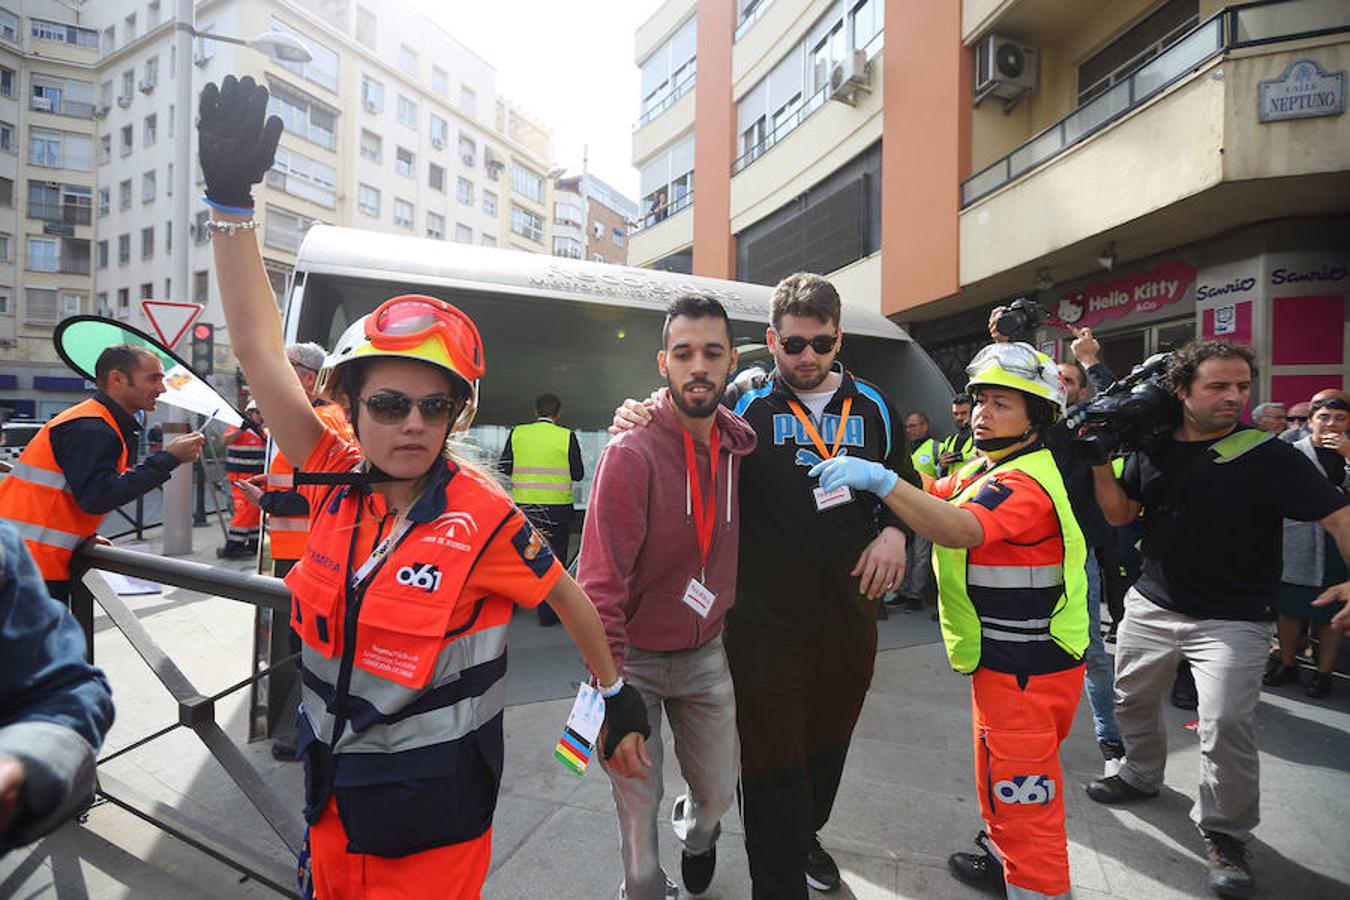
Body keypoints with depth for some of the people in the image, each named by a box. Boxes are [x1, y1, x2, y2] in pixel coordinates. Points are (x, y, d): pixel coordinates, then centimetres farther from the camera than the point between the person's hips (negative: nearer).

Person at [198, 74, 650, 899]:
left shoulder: (484, 517, -21)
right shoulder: (337, 482, -10)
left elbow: (567, 596, -7)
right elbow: (261, 348, -12)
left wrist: (616, 691, 2)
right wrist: (231, 198, -17)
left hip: (435, 803, -5)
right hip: (334, 785, 5)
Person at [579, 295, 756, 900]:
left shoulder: (739, 446, -5)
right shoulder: (630, 454, -22)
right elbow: (600, 585, -23)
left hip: (706, 654, 5)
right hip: (635, 657, -4)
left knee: (719, 791, 18)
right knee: (637, 800, 8)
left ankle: (695, 833, 54)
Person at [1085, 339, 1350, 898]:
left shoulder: (1267, 455, -12)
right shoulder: (1152, 448, 0)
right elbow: (1119, 515, 6)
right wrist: (1100, 464, -9)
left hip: (1233, 620, -4)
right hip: (1152, 605, 5)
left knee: (1226, 724, -11)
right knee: (1131, 700, 17)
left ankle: (1225, 834, 15)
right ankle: (1141, 775, 45)